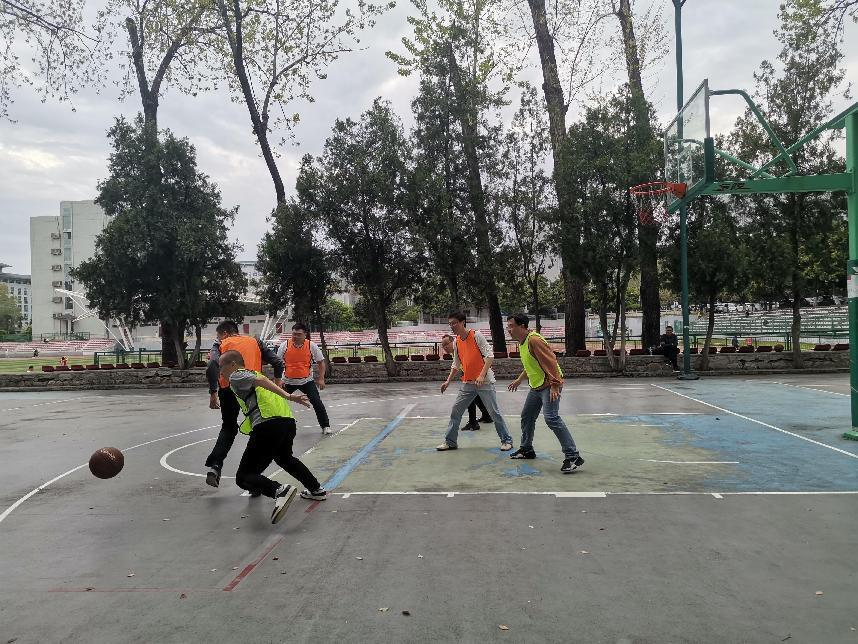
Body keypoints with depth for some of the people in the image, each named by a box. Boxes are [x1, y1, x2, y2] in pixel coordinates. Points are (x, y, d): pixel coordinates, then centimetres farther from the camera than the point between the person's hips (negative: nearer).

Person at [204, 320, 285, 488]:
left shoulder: (220, 345, 10)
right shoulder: (255, 342, 15)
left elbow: (212, 368, -9)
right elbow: (278, 362, 8)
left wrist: (213, 394, -8)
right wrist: (276, 386, 15)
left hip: (229, 389, 0)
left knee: (228, 427, 21)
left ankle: (214, 466, 5)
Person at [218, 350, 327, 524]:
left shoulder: (236, 376, 4)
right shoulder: (252, 373, 31)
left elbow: (261, 381, -11)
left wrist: (288, 396, -22)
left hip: (268, 424, -8)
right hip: (288, 420, 9)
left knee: (243, 477, -2)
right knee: (285, 458, 37)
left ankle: (280, 490, -27)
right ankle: (317, 490, 38)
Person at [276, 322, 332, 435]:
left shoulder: (312, 346, -9)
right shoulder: (285, 346, -8)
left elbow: (321, 362, 2)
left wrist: (321, 378, -5)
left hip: (307, 381, -1)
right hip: (289, 381, 1)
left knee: (317, 403, -10)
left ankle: (325, 426, 5)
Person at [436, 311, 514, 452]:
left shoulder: (476, 335, -11)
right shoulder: (456, 342, 9)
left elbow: (489, 356, -16)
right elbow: (456, 364, 20)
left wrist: (482, 375, -25)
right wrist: (448, 381, 14)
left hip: (484, 381, -6)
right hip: (467, 383, 6)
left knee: (494, 412, 0)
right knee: (455, 411, 5)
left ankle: (506, 440, 14)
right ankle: (450, 442, 16)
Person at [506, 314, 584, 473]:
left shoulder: (534, 340, -20)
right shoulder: (521, 342, 12)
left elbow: (551, 362, -24)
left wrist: (554, 385, -28)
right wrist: (519, 380, 27)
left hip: (549, 385, -10)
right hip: (536, 386, 10)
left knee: (551, 418, -21)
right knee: (526, 417, 17)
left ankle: (573, 456, -18)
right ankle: (526, 449, 36)